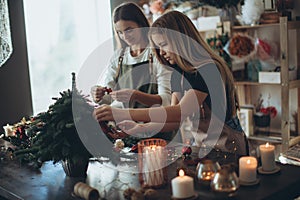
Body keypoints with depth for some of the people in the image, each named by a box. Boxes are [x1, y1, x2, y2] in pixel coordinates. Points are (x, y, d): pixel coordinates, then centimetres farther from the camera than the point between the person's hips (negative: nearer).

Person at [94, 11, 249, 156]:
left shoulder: (209, 69, -19)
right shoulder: (178, 74, 8)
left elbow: (180, 112, -29)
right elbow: (177, 120, 3)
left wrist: (123, 114, -33)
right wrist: (140, 128, -12)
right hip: (202, 148, 7)